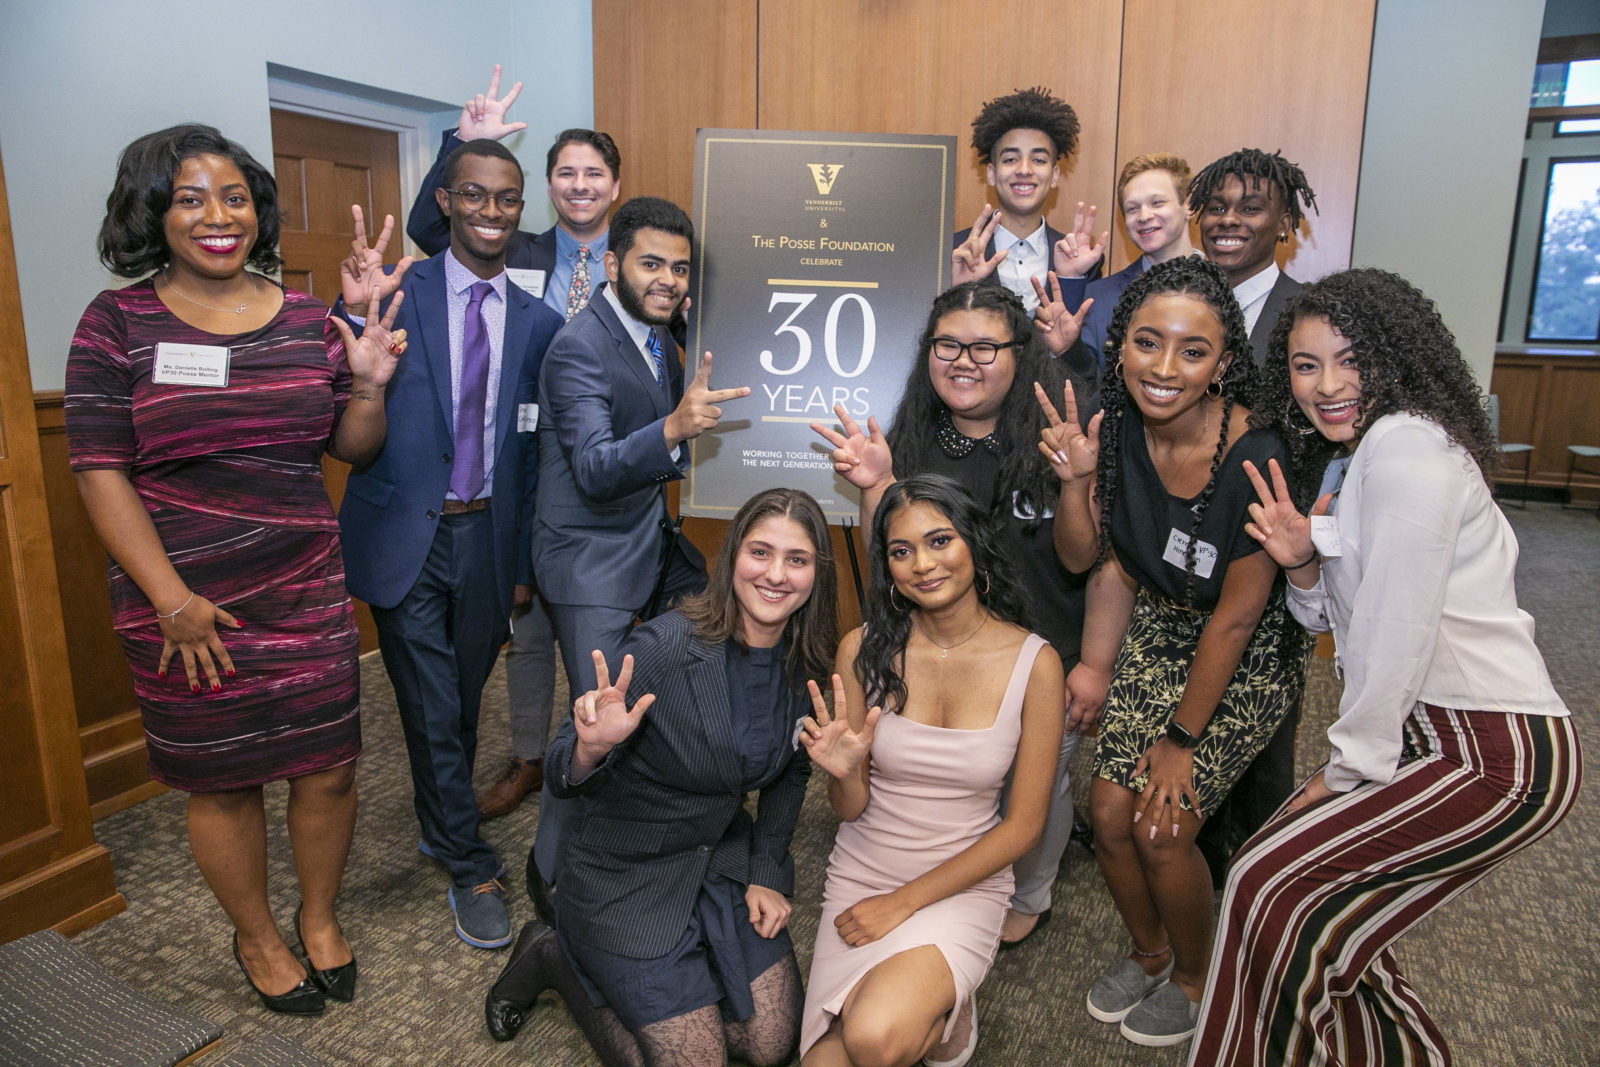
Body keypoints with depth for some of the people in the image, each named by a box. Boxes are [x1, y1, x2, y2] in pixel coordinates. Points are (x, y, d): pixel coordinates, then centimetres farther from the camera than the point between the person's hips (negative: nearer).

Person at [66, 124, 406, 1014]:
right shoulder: (119, 322, -3)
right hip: (188, 607, -2)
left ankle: (320, 919, 36)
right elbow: (100, 470, -7)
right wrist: (172, 600, -13)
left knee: (329, 769, 8)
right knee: (222, 783, 11)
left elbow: (353, 448, 9)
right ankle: (258, 939, 36)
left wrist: (369, 385, -12)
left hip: (309, 592, 3)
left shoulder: (308, 321, 4)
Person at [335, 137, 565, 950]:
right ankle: (470, 868, 20)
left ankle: (441, 826, 41)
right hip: (405, 535, -3)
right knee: (432, 711, 3)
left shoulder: (538, 322, 4)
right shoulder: (397, 295, -4)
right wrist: (358, 317, -27)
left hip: (485, 538, 3)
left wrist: (527, 560, 8)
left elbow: (537, 451, 8)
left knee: (465, 702, 17)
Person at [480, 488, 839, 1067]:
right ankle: (556, 957, 18)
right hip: (625, 874, -6)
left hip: (723, 857, 6)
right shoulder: (663, 648, -27)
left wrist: (766, 873, 2)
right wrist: (591, 746, -43)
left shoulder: (805, 664, -8)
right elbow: (566, 779, -21)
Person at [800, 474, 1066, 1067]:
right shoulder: (864, 649, -9)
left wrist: (905, 902, -11)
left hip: (964, 885, -2)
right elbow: (851, 810, -2)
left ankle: (948, 1016, 8)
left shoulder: (1033, 661, -11)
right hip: (861, 876, 2)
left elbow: (1023, 825, -7)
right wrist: (844, 772, -26)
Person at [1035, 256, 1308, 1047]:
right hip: (1159, 632, 5)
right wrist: (1074, 476, -23)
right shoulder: (1117, 428, -13)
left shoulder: (1254, 458, -29)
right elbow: (1082, 557, -3)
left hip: (1247, 657, -5)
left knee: (1163, 824, -8)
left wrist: (1182, 737, -12)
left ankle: (1195, 976, 25)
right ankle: (1149, 951, 32)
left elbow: (1237, 616, -21)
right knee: (1110, 809, 1)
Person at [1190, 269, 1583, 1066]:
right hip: (1436, 730, 9)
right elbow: (1338, 619, 16)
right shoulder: (1343, 460, 15)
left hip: (1496, 755, -9)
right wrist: (1304, 564, -6)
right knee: (1324, 898, 11)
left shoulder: (1405, 443, -16)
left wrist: (1352, 766, -10)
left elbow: (1399, 623, -19)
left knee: (1273, 888, -8)